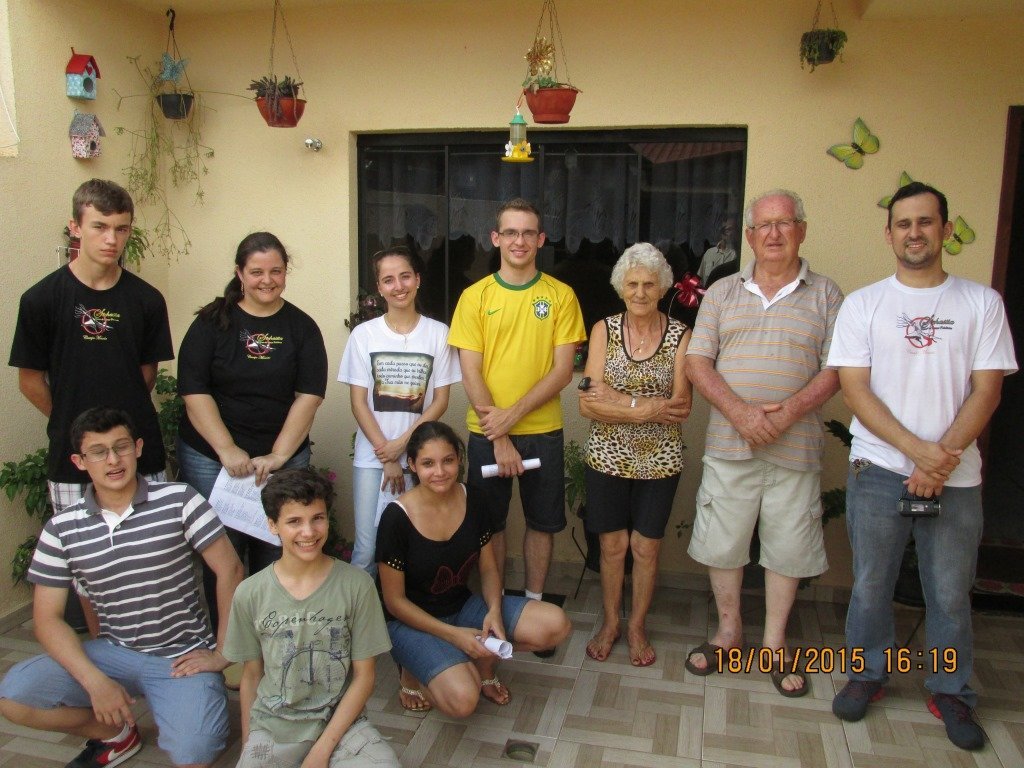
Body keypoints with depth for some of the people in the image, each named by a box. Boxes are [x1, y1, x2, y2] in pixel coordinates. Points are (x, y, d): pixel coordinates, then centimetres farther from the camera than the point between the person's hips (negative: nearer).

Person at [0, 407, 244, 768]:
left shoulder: (178, 500, -9)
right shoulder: (62, 528, -1)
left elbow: (229, 570, -8)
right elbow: (47, 617, -1)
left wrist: (222, 653, -8)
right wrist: (95, 682, -14)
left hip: (181, 655, -3)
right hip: (113, 653, 4)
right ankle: (116, 733, 10)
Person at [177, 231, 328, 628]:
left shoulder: (301, 326, 5)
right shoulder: (212, 322, 2)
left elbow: (309, 395, -2)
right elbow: (194, 391, -5)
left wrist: (279, 455, -11)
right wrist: (227, 450, -14)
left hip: (285, 458, 1)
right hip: (211, 457, -1)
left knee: (275, 552, 2)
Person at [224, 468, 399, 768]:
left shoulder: (356, 584, -8)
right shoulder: (249, 594, -3)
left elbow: (364, 676, -4)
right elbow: (251, 675, 8)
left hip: (340, 722, -1)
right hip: (272, 728, 1)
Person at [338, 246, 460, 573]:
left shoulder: (438, 333, 0)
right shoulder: (364, 334, 1)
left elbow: (441, 400, 1)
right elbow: (358, 402, 0)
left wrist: (402, 443, -8)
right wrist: (386, 457, -6)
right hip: (372, 457, 0)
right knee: (366, 549, -2)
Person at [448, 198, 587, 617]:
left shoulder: (561, 295, -1)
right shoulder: (475, 296, -1)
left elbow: (563, 370, -6)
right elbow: (471, 373, -5)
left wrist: (513, 414, -16)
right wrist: (499, 438, -12)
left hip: (543, 430, 0)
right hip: (487, 432, 0)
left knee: (542, 521, 11)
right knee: (489, 523, 11)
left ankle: (534, 602, 30)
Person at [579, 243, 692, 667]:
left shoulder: (680, 335, -4)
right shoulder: (604, 330, -2)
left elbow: (681, 406, -13)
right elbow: (589, 404, -11)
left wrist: (618, 402, -19)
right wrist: (650, 409, -20)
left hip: (659, 459, 0)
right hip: (608, 457, 0)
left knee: (646, 547, 11)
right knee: (612, 545, 11)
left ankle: (637, 627, 30)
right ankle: (609, 623, 31)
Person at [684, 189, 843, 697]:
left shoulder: (826, 295, 4)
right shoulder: (723, 292, 8)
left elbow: (835, 370, -2)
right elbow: (697, 362, 0)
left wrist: (789, 411, -17)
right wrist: (739, 412, -14)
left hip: (795, 447, -1)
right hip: (728, 445, 1)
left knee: (787, 549, 8)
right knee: (722, 542, 9)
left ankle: (775, 644, 26)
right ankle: (729, 632, 29)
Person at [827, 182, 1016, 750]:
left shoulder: (981, 303, 4)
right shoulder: (862, 304, 2)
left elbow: (986, 390, -1)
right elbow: (855, 390, -5)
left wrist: (943, 456, -14)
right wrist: (917, 450, -15)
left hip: (956, 477, 1)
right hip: (878, 471, 0)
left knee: (950, 593, 11)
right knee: (870, 585, 11)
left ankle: (950, 692, 30)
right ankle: (868, 674, 30)